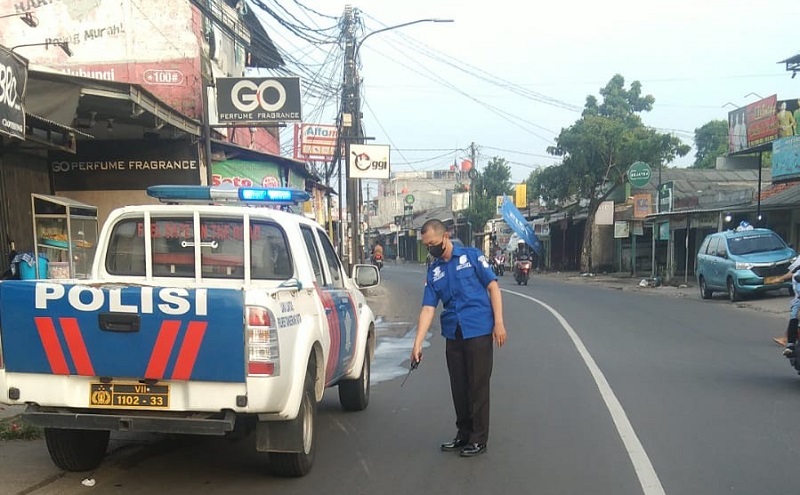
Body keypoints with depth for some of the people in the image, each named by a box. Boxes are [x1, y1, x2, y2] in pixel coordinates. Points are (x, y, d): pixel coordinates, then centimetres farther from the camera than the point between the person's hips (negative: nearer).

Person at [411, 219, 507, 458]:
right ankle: (463, 434, 25)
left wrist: (499, 323, -11)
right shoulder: (433, 272, 9)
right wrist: (417, 344, -6)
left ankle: (478, 439, 10)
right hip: (453, 335, 5)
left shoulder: (472, 256, -2)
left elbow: (493, 287, -3)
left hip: (479, 331, -5)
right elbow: (428, 309, 3)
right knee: (458, 387, 11)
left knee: (478, 385, 0)